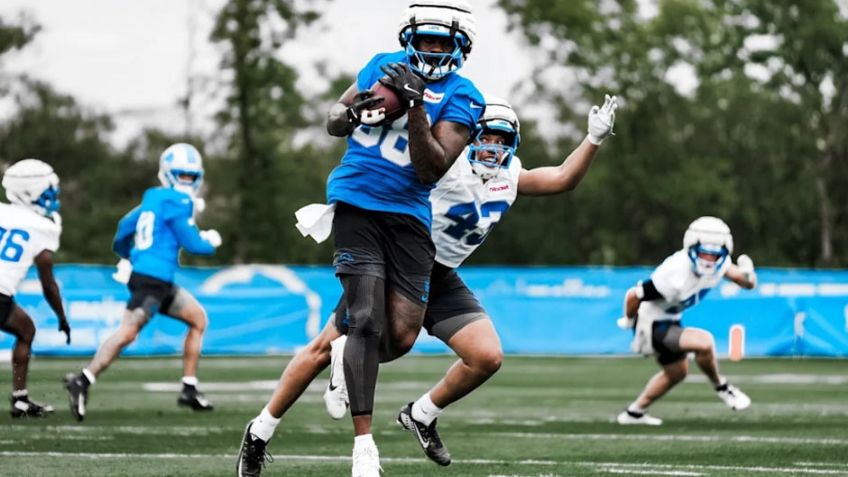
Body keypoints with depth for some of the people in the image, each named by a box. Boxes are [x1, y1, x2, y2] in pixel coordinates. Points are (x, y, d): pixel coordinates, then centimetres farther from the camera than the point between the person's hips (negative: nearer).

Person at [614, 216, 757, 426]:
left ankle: (635, 412, 41)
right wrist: (629, 321, -7)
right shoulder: (676, 277, -36)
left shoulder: (718, 265, -15)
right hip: (653, 324, -9)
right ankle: (722, 388, 0)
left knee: (677, 371, 26)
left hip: (670, 320, 9)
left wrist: (747, 275, -31)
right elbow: (633, 296, -28)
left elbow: (747, 283, -6)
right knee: (703, 342, -27)